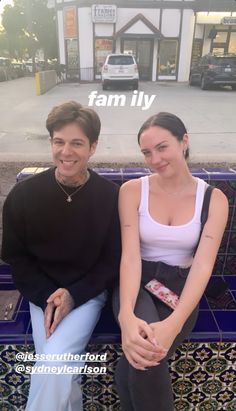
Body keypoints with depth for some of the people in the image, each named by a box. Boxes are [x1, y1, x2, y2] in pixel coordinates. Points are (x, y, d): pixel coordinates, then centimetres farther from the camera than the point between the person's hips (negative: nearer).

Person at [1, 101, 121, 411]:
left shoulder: (111, 196, -13)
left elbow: (114, 259, -5)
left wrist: (73, 295, -15)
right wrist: (47, 298, -11)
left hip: (89, 293, -1)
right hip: (42, 294, 2)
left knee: (54, 365, -21)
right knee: (57, 369, -15)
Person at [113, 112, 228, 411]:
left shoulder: (214, 199, -6)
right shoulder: (132, 190, -7)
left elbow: (203, 264, -17)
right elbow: (130, 255, -16)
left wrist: (173, 324, -33)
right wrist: (127, 316, -34)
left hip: (181, 287, 0)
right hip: (137, 283, 0)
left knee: (143, 361, -25)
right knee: (141, 355, -29)